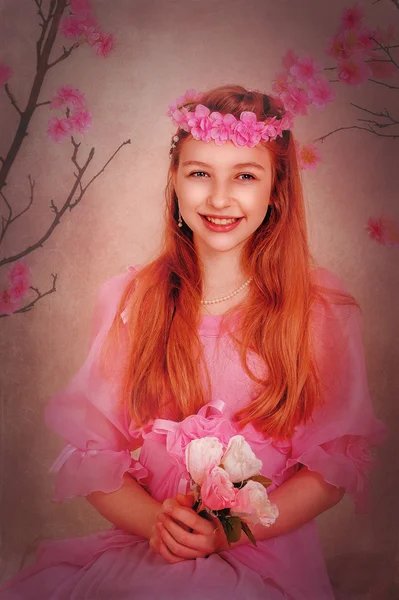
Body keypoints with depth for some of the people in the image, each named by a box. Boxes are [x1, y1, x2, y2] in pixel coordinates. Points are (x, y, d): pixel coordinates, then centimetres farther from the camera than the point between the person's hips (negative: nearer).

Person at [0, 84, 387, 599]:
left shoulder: (323, 308, -2)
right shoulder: (127, 301, 2)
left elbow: (337, 459, 0)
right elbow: (91, 448, 3)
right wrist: (157, 521, -15)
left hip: (268, 557, -2)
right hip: (146, 547, 2)